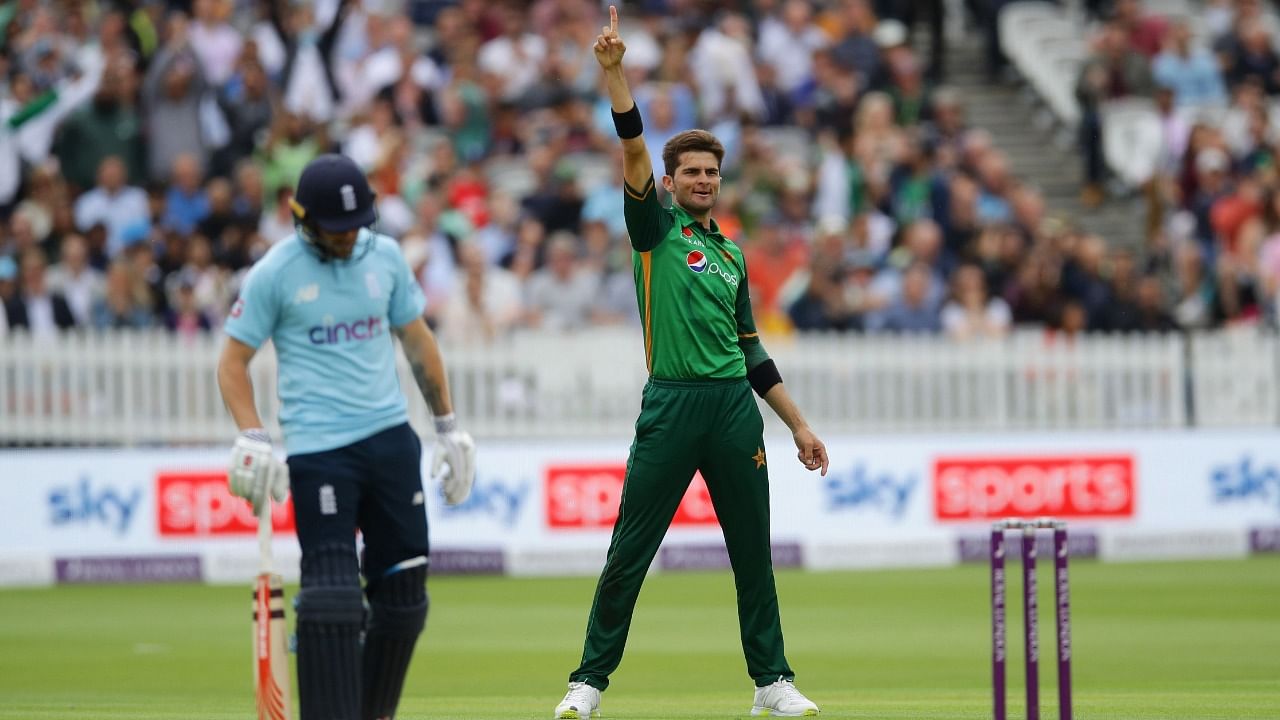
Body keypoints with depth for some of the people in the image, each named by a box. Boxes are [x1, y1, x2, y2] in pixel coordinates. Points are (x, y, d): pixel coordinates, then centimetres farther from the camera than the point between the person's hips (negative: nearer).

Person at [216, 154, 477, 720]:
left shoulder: (384, 255, 8)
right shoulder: (274, 273, -5)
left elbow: (417, 340, 18)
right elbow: (233, 360, 0)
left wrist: (448, 427, 18)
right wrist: (251, 439, -14)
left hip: (391, 438, 5)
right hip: (317, 449, -5)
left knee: (404, 588, 6)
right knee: (332, 592, -13)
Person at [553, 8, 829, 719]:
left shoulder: (731, 253, 19)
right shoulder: (656, 228, 6)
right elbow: (634, 152, -9)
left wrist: (797, 423, 19)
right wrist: (614, 71, -21)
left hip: (735, 407, 4)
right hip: (671, 406, -4)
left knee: (753, 552, 6)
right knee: (628, 553, -2)